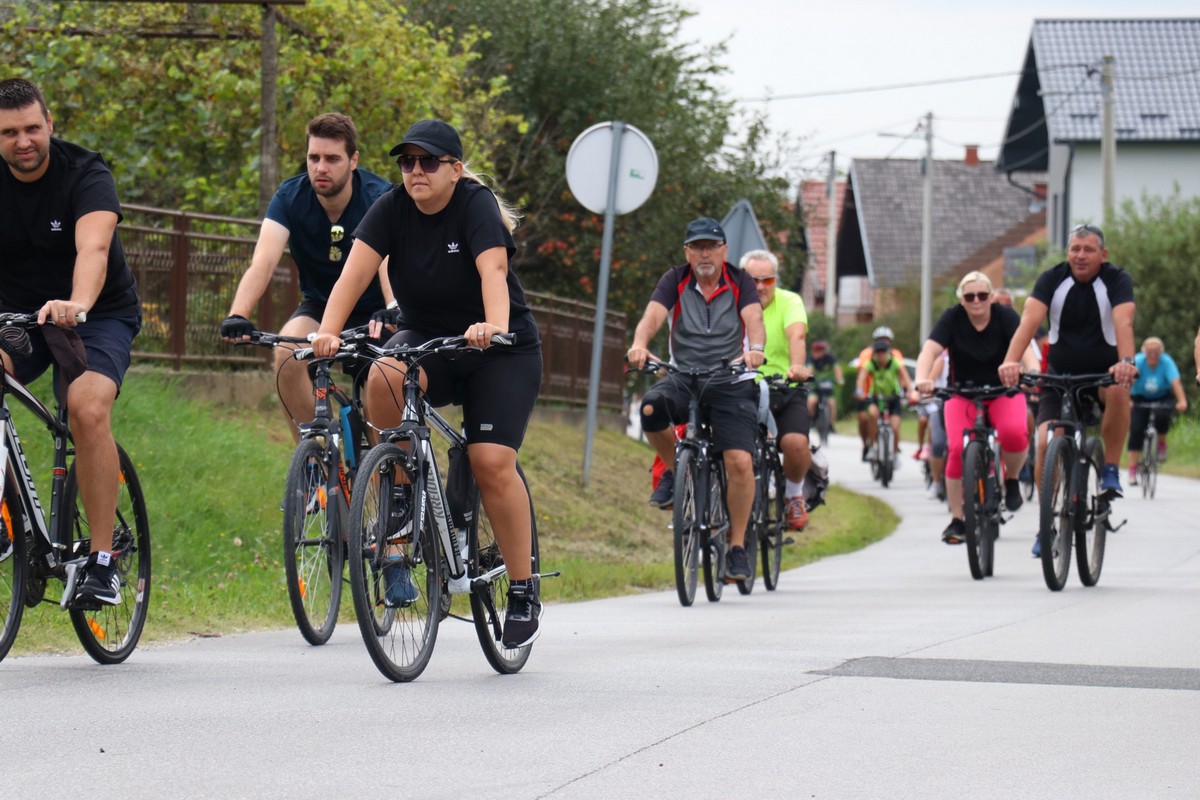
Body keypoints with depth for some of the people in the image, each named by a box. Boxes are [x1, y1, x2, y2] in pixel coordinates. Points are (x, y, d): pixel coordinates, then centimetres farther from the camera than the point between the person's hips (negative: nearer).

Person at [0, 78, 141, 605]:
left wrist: (76, 305, -56)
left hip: (101, 313, -4)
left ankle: (102, 562, -24)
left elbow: (92, 249, -36)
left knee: (88, 407, -30)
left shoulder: (86, 176, -18)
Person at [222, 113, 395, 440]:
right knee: (287, 355, -28)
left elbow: (389, 262, -39)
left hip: (371, 311, -1)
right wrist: (237, 316, -49)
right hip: (319, 306, 2)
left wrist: (393, 312, -60)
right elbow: (263, 262, -31)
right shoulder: (291, 197, -17)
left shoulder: (379, 198, -22)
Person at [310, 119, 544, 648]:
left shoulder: (477, 206, -17)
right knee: (383, 378, -31)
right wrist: (328, 331, -35)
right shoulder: (393, 209, -6)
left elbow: (493, 272, -33)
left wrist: (493, 326, -53)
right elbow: (356, 270, -18)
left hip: (500, 351, -3)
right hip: (426, 338, 3)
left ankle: (524, 590, -5)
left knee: (492, 462, -19)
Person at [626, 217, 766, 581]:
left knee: (740, 462, -17)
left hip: (732, 384, -1)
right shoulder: (675, 280, 4)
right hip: (684, 378, 1)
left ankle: (737, 546, 0)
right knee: (652, 408, -33)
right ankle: (675, 471, -4)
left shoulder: (739, 282, 2)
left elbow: (754, 318, -15)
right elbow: (653, 315, -13)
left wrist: (756, 348, -38)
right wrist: (639, 344, -35)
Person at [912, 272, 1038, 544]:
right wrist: (922, 379, -44)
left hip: (1003, 392, 0)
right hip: (962, 394, 0)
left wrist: (1033, 373, -47)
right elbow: (930, 350, -23)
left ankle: (1012, 479, 0)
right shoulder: (953, 318, -9)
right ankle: (957, 520, -8)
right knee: (958, 449, -22)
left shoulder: (1005, 316, -10)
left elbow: (1023, 346, -25)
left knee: (1014, 432, -32)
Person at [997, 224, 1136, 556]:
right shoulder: (1052, 279, -9)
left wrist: (1126, 362, -50)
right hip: (1061, 376, 1)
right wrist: (1011, 361, -42)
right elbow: (1030, 320, -25)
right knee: (1046, 444, -18)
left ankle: (1110, 469, -17)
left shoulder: (1117, 280, -12)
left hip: (1104, 373, -1)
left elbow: (1123, 322, -30)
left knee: (1118, 391, -37)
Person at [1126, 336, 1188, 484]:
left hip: (1162, 398, 0)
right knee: (1136, 430, -16)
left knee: (1162, 416, -31)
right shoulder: (1138, 361, -23)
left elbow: (1175, 382, -36)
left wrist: (1182, 401, -52)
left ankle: (1162, 443, 0)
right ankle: (1132, 469, -12)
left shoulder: (1167, 362, -22)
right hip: (1141, 398, 0)